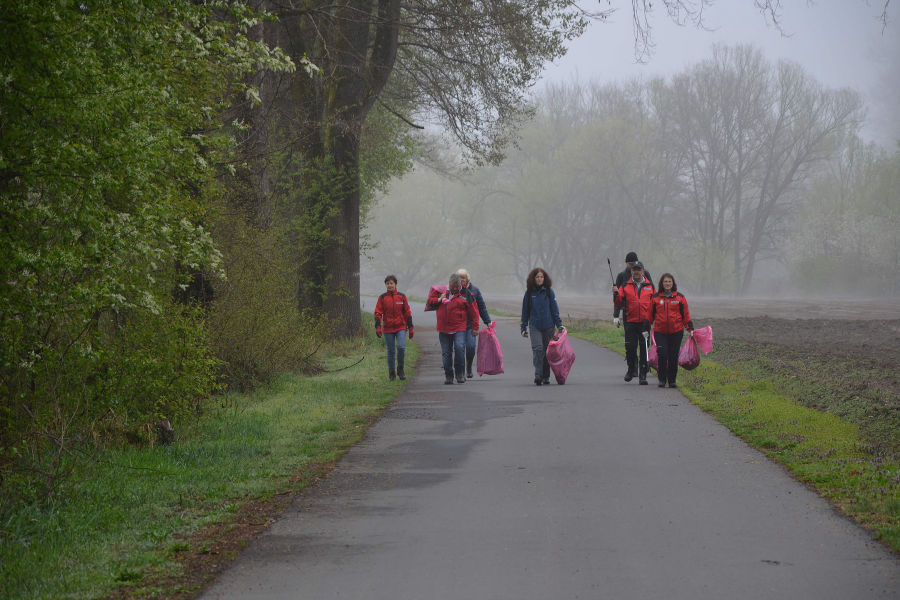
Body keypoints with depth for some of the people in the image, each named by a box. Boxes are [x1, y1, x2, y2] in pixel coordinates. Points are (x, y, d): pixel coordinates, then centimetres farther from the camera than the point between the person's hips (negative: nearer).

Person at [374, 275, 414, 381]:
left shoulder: (402, 297, 5)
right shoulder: (382, 298, 3)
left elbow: (407, 313, 8)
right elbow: (378, 313, 1)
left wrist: (410, 328, 6)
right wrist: (378, 327, -12)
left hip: (401, 327, -1)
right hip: (388, 328, 1)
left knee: (401, 347, -17)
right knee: (390, 351, 4)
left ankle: (400, 369, 2)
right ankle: (391, 373, 16)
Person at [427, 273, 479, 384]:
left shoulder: (465, 295, -1)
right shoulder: (442, 291, 10)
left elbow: (473, 312, 3)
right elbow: (430, 301, 16)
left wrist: (475, 328, 2)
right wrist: (439, 300, -5)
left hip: (459, 329, -4)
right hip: (443, 329, 4)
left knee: (459, 348, -21)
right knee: (446, 353, 6)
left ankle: (460, 374, -9)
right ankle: (448, 375, 16)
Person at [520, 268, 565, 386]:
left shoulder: (549, 292, 3)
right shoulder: (529, 293, 5)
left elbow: (554, 309, 5)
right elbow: (525, 311, 10)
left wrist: (559, 324, -2)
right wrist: (523, 328, 9)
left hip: (548, 326, 1)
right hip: (534, 326, -1)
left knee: (547, 351, 6)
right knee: (537, 348, -16)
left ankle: (546, 377, 15)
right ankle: (538, 375, -23)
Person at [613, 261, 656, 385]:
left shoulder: (650, 286, 9)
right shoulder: (625, 286, 8)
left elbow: (654, 304, 10)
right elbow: (619, 303, 2)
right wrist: (616, 294, -16)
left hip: (645, 322, 0)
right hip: (631, 322, 0)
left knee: (644, 349, 0)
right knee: (630, 348, -3)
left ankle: (643, 375, 5)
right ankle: (631, 369, 20)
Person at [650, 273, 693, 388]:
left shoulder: (680, 297, 6)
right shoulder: (656, 297, 5)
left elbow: (686, 314, 8)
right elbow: (651, 314, 10)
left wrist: (690, 328, 4)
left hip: (676, 331, 0)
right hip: (660, 331, 0)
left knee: (673, 356, 2)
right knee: (662, 354, -11)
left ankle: (672, 380, 14)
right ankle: (662, 379, 2)